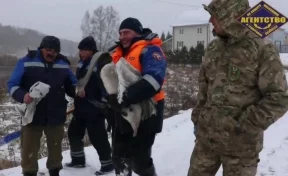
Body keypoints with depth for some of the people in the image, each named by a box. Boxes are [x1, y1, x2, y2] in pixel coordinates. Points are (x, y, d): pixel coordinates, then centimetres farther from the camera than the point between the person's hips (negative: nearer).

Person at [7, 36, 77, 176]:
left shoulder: (63, 64, 6)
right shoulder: (26, 62, -4)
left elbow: (72, 85, 15)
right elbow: (12, 84, -4)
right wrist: (22, 95, -24)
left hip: (56, 116, 3)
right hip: (32, 115, -2)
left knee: (55, 147, 15)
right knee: (29, 149, 3)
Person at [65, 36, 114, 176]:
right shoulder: (82, 63, 12)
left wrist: (104, 105, -24)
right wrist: (77, 101, 21)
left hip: (95, 109, -9)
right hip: (82, 107, 9)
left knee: (97, 137, -4)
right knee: (74, 132, 16)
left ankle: (107, 164, 11)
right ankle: (78, 160, 31)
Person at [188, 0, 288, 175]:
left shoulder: (263, 50, -12)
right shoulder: (213, 48, 5)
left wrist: (245, 126, -16)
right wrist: (198, 117, 14)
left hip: (241, 141, -5)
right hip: (206, 135, 5)